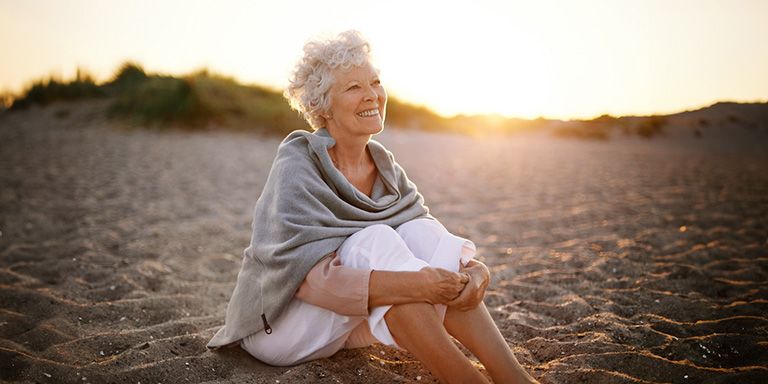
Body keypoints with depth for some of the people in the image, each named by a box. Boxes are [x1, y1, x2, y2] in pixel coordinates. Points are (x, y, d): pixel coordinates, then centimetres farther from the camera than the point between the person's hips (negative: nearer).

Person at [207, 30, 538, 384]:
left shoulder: (385, 167, 0)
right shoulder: (297, 166, -19)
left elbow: (430, 246, -6)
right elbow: (308, 275, -31)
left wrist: (475, 270, -29)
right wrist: (411, 283, -42)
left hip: (345, 324, 6)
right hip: (278, 326, -5)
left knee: (420, 234, -20)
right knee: (377, 241, -31)